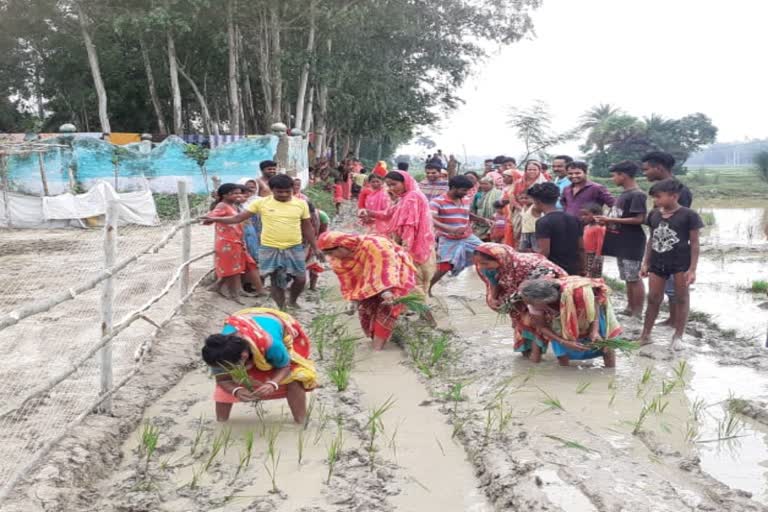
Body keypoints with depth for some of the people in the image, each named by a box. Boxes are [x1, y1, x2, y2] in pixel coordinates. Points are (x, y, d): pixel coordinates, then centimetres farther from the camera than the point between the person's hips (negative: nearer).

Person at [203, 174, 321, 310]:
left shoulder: (301, 204, -1)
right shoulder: (261, 203, -5)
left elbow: (307, 227, 8)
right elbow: (238, 218, -5)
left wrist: (315, 248, 9)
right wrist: (215, 219, -16)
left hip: (294, 248, 1)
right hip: (270, 248, -1)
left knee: (301, 279, 2)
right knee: (276, 281, 4)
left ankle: (292, 300, 34)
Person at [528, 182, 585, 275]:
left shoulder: (543, 222, -13)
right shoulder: (574, 219, 9)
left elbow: (544, 251, -19)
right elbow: (581, 248, 12)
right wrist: (581, 271, 20)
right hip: (573, 271, 7)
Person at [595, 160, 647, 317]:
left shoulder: (637, 195, -16)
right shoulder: (625, 194, 13)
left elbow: (639, 219, -21)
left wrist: (610, 220, -18)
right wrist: (608, 220, 1)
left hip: (632, 244, -9)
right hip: (622, 243, 9)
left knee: (634, 278, -3)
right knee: (627, 278, 15)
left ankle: (637, 313, 4)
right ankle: (630, 309, 24)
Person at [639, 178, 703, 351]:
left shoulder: (688, 215, -10)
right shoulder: (654, 214, 5)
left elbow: (694, 243, -7)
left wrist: (692, 269, -12)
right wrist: (645, 263, 12)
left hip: (681, 263, -4)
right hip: (657, 263, 5)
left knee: (681, 299, 5)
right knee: (653, 299, 8)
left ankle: (678, 337, 14)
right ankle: (645, 335, 16)